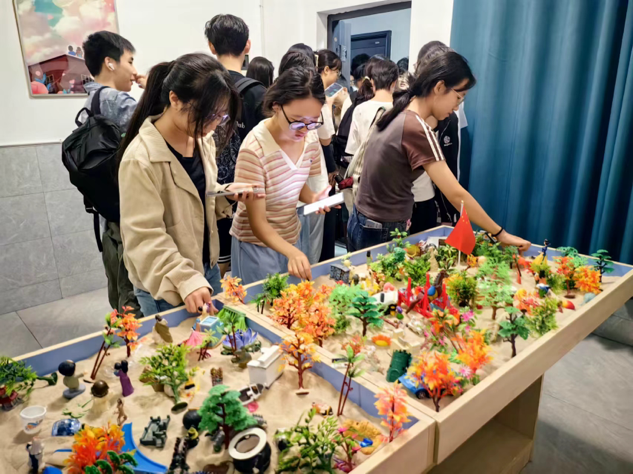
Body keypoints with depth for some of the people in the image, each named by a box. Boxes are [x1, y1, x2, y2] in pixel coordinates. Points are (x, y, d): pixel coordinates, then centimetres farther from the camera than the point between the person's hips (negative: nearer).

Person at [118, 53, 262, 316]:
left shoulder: (202, 140, 0)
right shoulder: (140, 157, -24)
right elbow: (145, 236, -24)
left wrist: (226, 192, -5)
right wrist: (185, 280, -33)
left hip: (207, 268, 7)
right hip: (166, 285, -7)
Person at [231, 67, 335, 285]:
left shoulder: (310, 137, -8)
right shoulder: (254, 149, -27)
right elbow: (258, 223, -24)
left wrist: (312, 198, -12)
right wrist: (292, 253, -40)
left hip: (291, 239, 6)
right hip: (257, 245, -6)